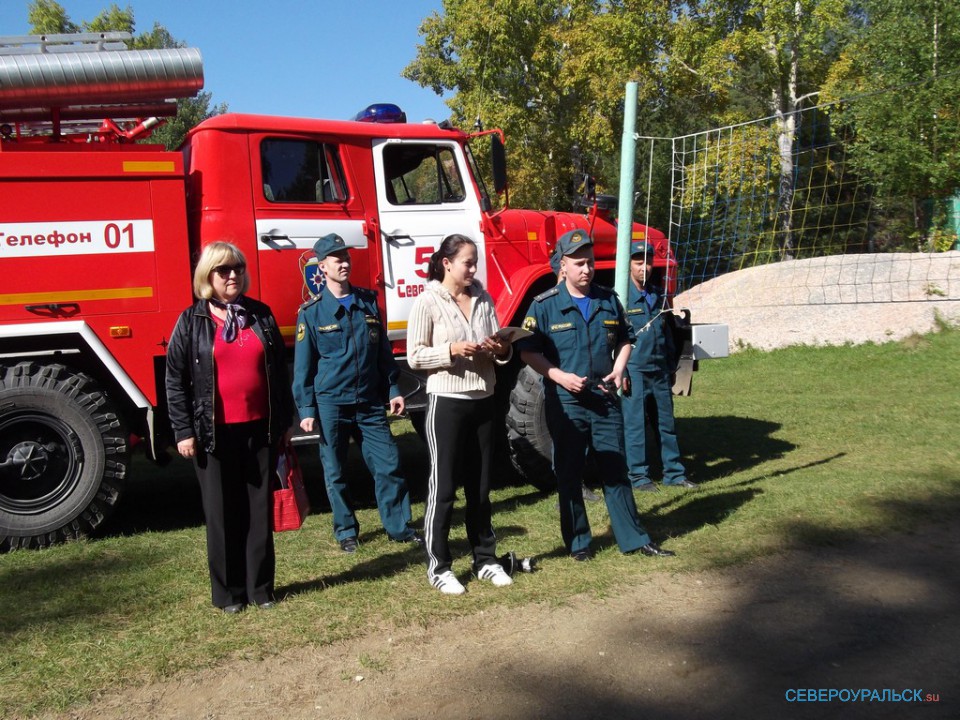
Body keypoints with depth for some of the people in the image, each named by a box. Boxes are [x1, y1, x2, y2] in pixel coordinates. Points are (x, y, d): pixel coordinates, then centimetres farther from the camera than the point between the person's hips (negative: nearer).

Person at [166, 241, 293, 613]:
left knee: (260, 511, 8)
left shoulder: (260, 314, 8)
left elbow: (279, 370, 12)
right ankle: (228, 592, 17)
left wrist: (285, 420, 10)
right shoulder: (191, 322, -1)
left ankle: (260, 588, 19)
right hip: (215, 433, -2)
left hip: (260, 429, 3)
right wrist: (183, 432, -7)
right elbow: (175, 380, -1)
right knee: (223, 515, 6)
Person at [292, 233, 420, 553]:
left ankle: (399, 527, 13)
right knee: (335, 473, 8)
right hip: (330, 403, -2)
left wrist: (393, 389, 9)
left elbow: (383, 351, 13)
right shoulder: (312, 312, -4)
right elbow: (303, 365, -3)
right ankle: (346, 532, 22)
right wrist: (306, 410, -6)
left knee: (388, 464, 2)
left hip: (370, 402, 3)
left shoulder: (368, 302, 7)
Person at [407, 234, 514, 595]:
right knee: (443, 488, 2)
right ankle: (438, 567, 14)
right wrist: (452, 350, -22)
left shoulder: (483, 299, 8)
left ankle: (486, 559, 27)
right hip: (447, 403, -5)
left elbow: (500, 350, 11)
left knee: (480, 486, 15)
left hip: (483, 401, 5)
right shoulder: (428, 301, -7)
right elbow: (414, 357, -9)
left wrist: (502, 351, -11)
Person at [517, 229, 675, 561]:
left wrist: (618, 370, 1)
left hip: (605, 400, 3)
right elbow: (528, 352, -6)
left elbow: (624, 340, 18)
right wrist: (560, 376, -17)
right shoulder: (544, 305, -6)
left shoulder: (609, 300, 6)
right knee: (569, 475, 7)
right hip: (565, 403, -3)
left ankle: (634, 538, 21)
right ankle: (577, 542, 21)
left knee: (616, 471, 11)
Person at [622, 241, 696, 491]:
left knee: (666, 421, 10)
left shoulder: (658, 295, 13)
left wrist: (671, 366, 20)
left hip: (659, 369, 6)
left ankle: (674, 472, 19)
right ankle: (638, 475, 8)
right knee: (635, 422, -1)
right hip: (633, 369, -6)